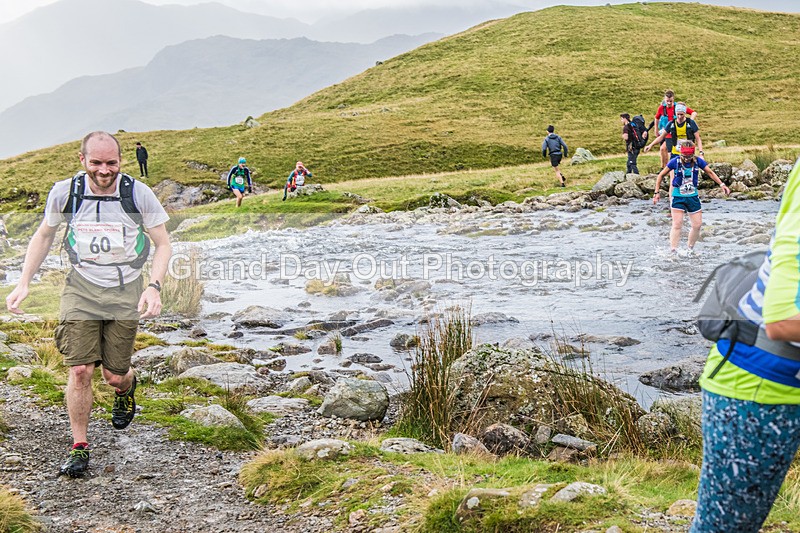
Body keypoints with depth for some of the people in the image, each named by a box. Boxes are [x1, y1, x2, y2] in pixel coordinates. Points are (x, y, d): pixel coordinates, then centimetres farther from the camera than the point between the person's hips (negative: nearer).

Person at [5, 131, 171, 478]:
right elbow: (44, 236, 10)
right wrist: (23, 283, 3)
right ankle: (79, 447, 10)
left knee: (115, 376, 4)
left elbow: (163, 245, -4)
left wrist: (154, 286, -19)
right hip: (82, 289, 1)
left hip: (125, 293, -1)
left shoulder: (138, 195, -13)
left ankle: (127, 387, 43)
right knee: (80, 370, -8)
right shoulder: (64, 193, -8)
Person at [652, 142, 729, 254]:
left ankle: (690, 250, 22)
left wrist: (722, 184, 3)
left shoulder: (698, 161, -3)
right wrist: (657, 192, -4)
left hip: (693, 196, 3)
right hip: (678, 197, -3)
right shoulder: (675, 162, -9)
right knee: (677, 224, -13)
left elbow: (710, 172, 11)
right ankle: (673, 251, -11)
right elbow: (661, 175, 0)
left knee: (697, 225, 4)